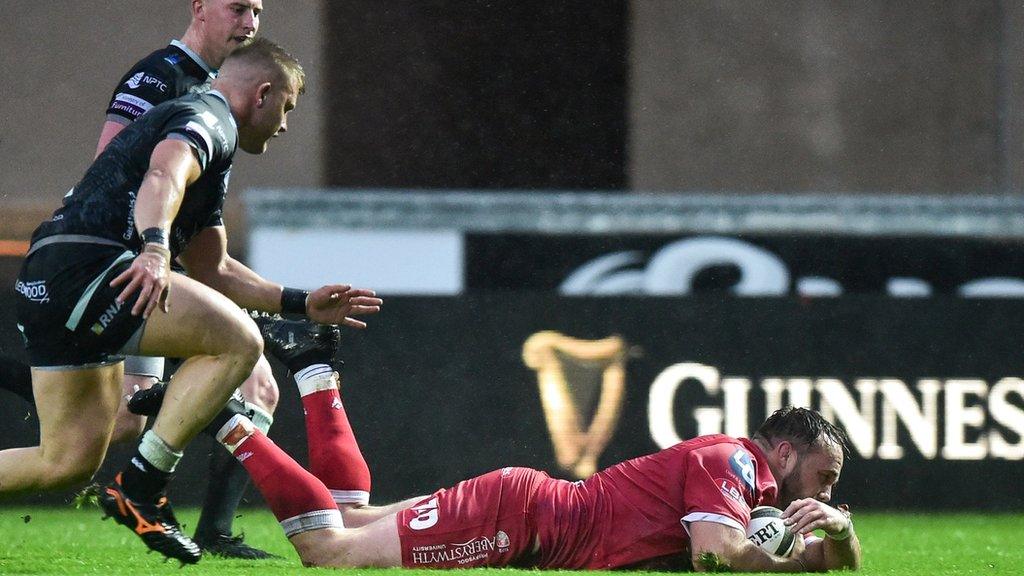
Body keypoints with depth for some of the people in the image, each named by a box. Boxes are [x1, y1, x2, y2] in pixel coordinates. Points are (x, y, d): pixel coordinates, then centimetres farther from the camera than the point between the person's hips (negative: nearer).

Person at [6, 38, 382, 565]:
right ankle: (140, 488, -15)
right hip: (85, 264, -10)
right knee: (238, 342, -14)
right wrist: (155, 249, -41)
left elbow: (211, 269, 36)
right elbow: (164, 176, -24)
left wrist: (302, 304, 32)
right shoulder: (208, 117, 0)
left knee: (70, 462, 10)